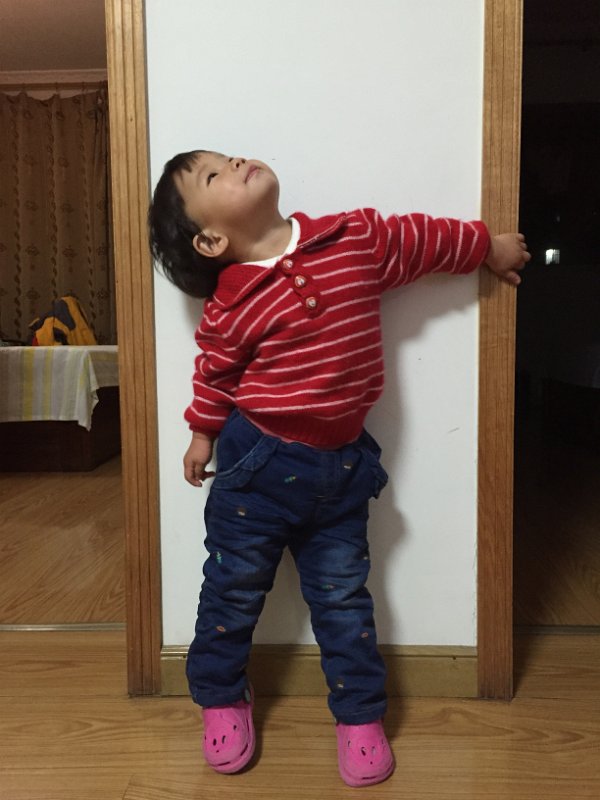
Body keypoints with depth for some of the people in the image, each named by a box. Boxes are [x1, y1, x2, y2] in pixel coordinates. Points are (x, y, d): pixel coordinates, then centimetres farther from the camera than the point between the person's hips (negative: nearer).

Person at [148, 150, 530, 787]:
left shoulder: (358, 237, -5)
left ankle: (360, 715, 32)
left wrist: (488, 245, 22)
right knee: (234, 590, 13)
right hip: (258, 464, -2)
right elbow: (215, 373, 2)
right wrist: (204, 434, 12)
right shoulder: (228, 306, -13)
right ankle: (222, 700, 37)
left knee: (342, 595, 13)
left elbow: (422, 238, 11)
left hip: (342, 466, 2)